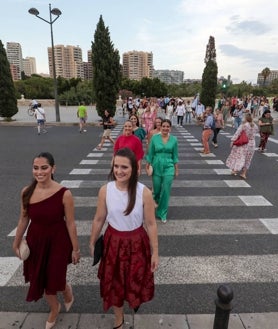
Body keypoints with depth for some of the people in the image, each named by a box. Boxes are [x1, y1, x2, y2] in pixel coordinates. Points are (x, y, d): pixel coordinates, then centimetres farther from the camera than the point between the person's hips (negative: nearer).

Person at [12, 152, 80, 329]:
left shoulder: (64, 194, -22)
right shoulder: (26, 192, -10)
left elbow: (70, 223, -14)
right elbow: (23, 219, 4)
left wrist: (76, 248, -6)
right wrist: (16, 242, 13)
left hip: (57, 241, -4)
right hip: (35, 240, 4)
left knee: (55, 280, 8)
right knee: (39, 279, 19)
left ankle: (67, 289, 48)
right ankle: (54, 308, 49)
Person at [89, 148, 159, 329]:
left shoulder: (144, 192, -19)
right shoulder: (105, 190, -14)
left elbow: (151, 224, -10)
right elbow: (99, 219, -1)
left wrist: (155, 252, -4)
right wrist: (92, 243, 10)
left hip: (137, 243, -1)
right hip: (113, 242, 1)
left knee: (137, 280, 20)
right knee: (114, 283, 17)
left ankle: (136, 301, 59)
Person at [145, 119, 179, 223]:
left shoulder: (174, 139, 0)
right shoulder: (154, 138, -3)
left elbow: (175, 155, 6)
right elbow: (150, 154, 2)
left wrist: (176, 169, 7)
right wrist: (148, 166, 2)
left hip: (168, 167, 0)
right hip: (156, 166, 0)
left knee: (166, 191, 0)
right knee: (156, 189, 11)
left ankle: (162, 213, 17)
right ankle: (156, 200, 49)